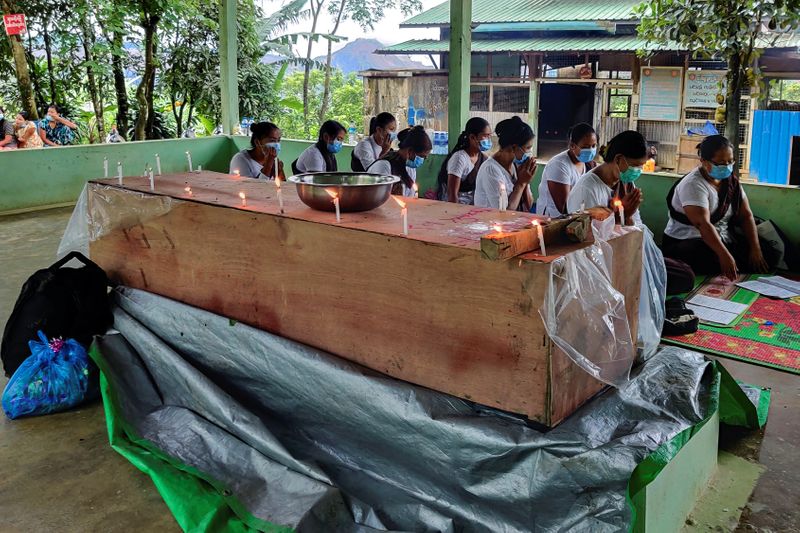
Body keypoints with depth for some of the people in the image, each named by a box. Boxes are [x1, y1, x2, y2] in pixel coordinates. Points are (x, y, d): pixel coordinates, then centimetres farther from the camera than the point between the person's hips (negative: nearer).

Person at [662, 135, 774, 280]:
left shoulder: (731, 180, 8)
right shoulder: (693, 185, -17)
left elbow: (746, 215, 7)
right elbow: (702, 224, -28)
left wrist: (755, 249, -7)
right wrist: (724, 256, -38)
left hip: (722, 240, 7)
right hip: (685, 243, -7)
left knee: (767, 254, -11)